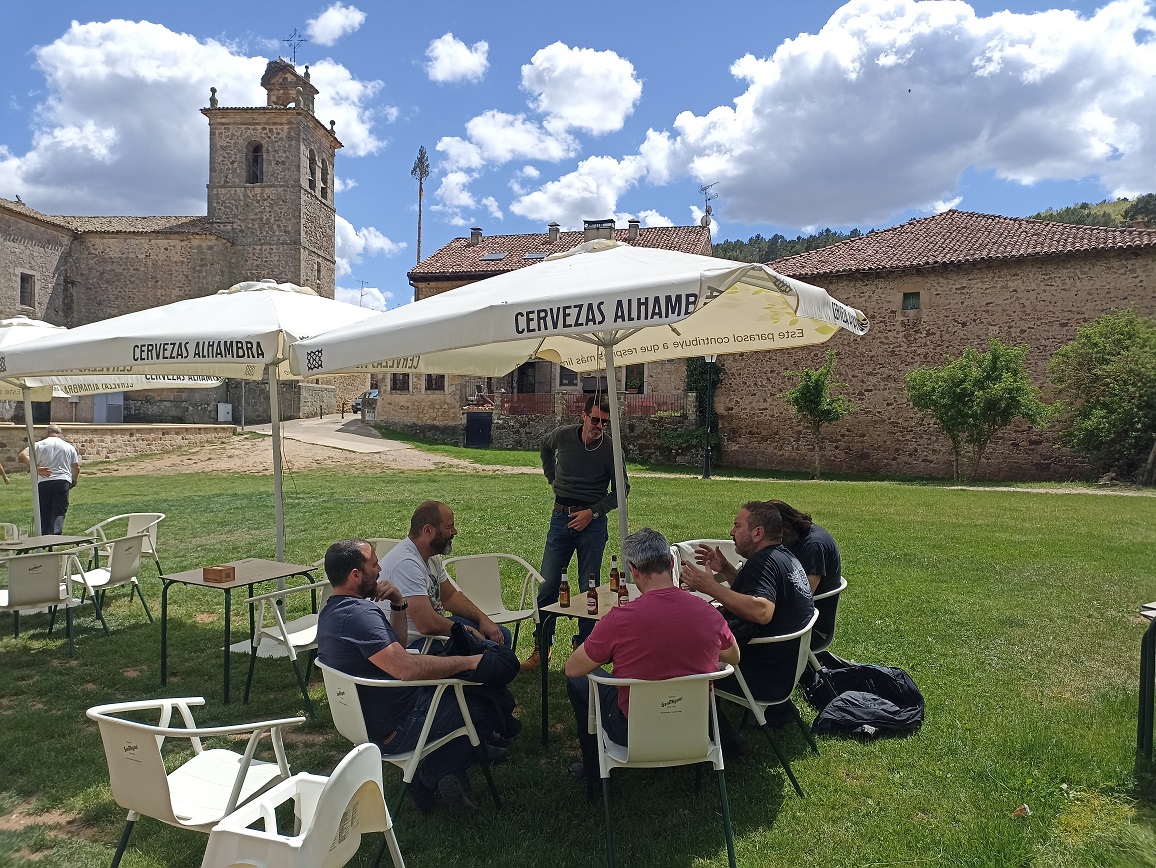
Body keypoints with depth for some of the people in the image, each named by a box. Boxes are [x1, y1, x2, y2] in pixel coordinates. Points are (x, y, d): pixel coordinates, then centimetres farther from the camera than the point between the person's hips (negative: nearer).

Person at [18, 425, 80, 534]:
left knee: (44, 513, 11)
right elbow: (76, 467, 10)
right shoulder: (69, 447, 11)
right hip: (63, 481, 0)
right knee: (59, 513, -2)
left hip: (43, 482, 0)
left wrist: (36, 469, -12)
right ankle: (56, 535, -22)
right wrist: (73, 482, 24)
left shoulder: (39, 444, 8)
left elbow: (22, 456, -8)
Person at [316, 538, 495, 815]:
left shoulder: (332, 611, 7)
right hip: (396, 731, -10)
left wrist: (398, 605, 0)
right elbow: (405, 667, -37)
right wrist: (467, 662, -28)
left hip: (366, 721, 10)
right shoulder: (359, 614, -27)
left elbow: (395, 647, 15)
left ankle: (430, 775, 15)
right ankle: (433, 775, 15)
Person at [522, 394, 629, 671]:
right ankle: (541, 649, 11)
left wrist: (592, 512, -11)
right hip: (561, 517, 2)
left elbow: (621, 490, 0)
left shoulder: (610, 449, -9)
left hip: (592, 521, -2)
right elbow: (545, 447, 24)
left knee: (588, 588, 3)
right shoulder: (562, 435, -2)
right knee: (548, 585, 1)